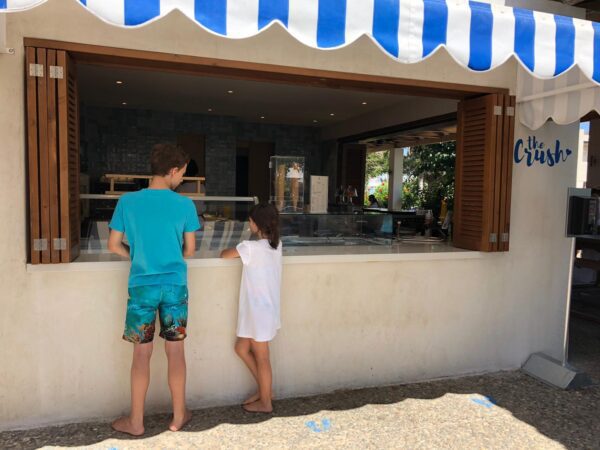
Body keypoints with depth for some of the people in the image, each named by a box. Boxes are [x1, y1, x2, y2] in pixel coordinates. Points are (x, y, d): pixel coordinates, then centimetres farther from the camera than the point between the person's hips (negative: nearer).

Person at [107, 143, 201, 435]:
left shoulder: (128, 202, -4)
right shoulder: (184, 205, -6)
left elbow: (114, 245, 2)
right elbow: (189, 250, 0)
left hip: (142, 286, 0)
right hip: (175, 285, 0)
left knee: (141, 353, 10)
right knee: (175, 351, 10)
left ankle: (136, 421, 22)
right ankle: (178, 416, 24)